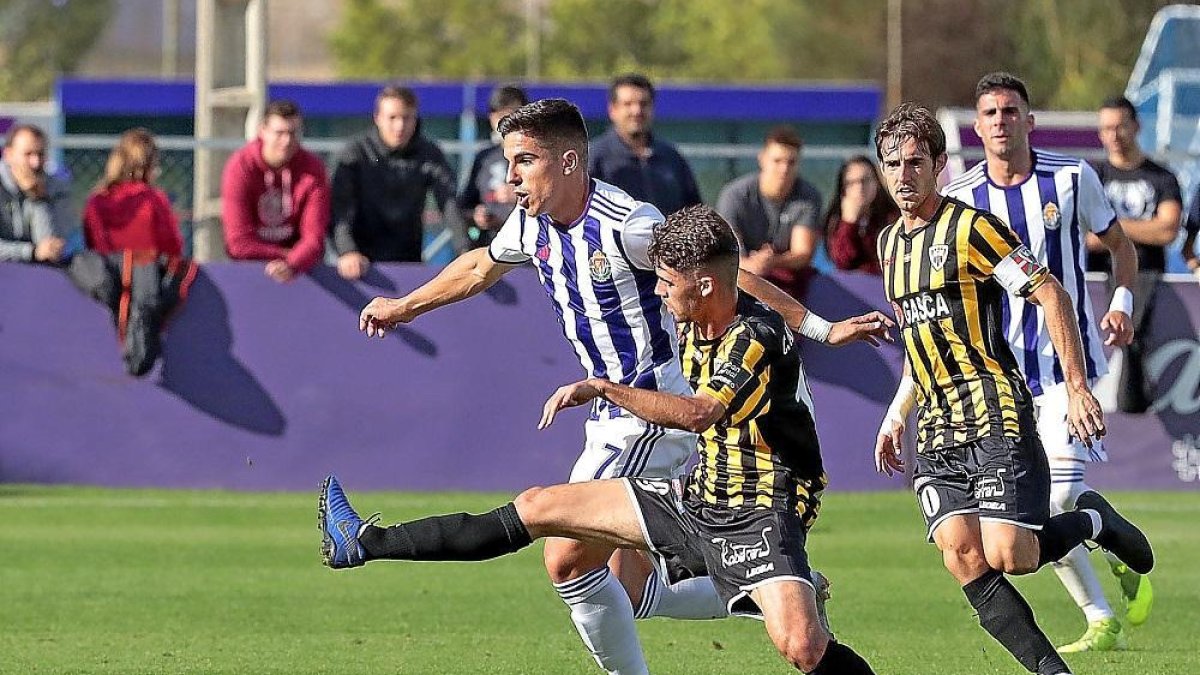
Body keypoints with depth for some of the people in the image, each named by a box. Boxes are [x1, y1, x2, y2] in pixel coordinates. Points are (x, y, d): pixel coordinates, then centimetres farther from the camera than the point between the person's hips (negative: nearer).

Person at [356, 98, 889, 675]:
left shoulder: (626, 224, -20)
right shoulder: (532, 223, 5)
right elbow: (481, 267, 27)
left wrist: (820, 328, -13)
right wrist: (405, 306, 40)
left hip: (658, 413, -9)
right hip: (616, 417, 9)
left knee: (569, 559, -15)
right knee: (625, 594, 10)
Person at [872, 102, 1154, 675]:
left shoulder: (971, 228, -7)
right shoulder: (890, 243, 16)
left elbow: (1052, 296, -10)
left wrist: (1077, 389, -15)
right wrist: (897, 414, 22)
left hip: (996, 419, -7)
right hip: (935, 435, 7)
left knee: (1009, 556, -17)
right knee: (962, 557, -12)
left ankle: (1092, 521, 14)